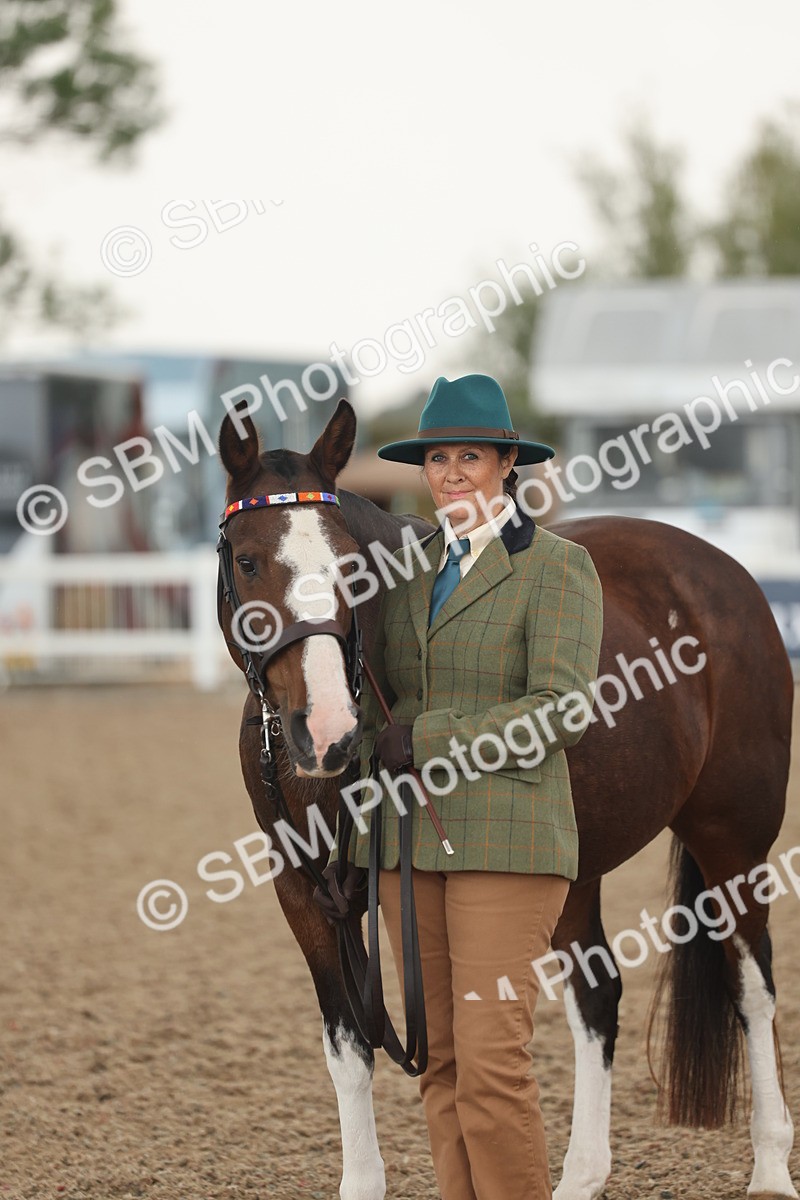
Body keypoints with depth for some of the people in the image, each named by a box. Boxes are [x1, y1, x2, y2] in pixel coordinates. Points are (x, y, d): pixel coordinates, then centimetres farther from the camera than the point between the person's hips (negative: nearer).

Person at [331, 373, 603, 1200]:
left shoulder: (557, 569, -5)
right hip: (405, 841, 6)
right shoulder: (410, 568, 13)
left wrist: (425, 738, -15)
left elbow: (562, 713, -15)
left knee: (490, 1061, -13)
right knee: (440, 1062, 6)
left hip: (507, 838, -6)